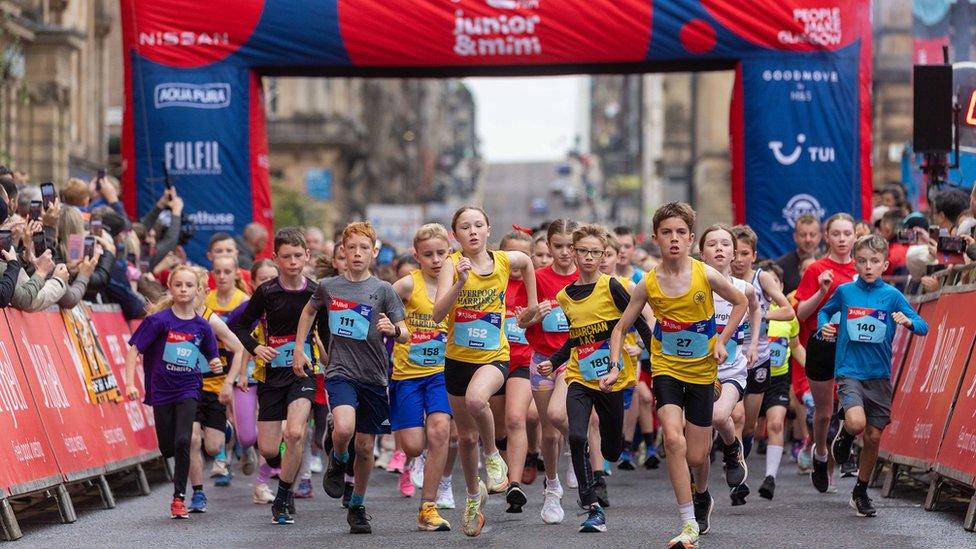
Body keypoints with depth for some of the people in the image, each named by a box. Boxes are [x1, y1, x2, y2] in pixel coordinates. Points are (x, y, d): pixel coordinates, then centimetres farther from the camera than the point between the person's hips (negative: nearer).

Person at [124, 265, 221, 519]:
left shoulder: (202, 326, 0)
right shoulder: (159, 320, -9)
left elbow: (211, 356, 14)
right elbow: (134, 349, -9)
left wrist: (215, 364, -9)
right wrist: (130, 383, -18)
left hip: (188, 389, 0)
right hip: (161, 390, 0)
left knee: (183, 441, -15)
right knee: (167, 448, 6)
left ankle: (179, 497, -5)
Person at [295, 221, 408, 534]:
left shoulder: (383, 290, -1)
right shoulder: (328, 287, 3)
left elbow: (405, 336, -4)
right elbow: (309, 311, 25)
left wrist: (393, 330, -27)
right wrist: (299, 349, 19)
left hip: (373, 377, 1)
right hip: (340, 372, -1)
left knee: (365, 446, 6)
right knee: (343, 428, -27)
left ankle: (357, 506, 25)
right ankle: (338, 461, 7)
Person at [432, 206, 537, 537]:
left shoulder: (505, 261, -5)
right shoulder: (452, 266, -11)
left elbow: (527, 262, 22)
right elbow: (437, 314, -25)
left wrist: (532, 304, 21)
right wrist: (461, 282, -36)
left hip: (494, 357, -1)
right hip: (458, 358, 1)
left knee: (476, 398, -35)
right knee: (466, 437, 12)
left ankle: (493, 456, -9)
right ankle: (473, 494, 38)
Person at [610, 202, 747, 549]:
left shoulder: (705, 275, -12)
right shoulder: (648, 284, -9)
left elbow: (740, 303, 5)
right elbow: (620, 329, 1)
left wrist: (722, 341, -3)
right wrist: (614, 367, -11)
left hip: (702, 370, 0)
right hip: (666, 368, 0)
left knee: (696, 456, 3)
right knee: (673, 439, -24)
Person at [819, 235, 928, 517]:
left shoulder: (892, 295, -1)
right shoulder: (845, 291, 0)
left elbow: (923, 327, -3)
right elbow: (824, 311, 19)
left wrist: (908, 322, -24)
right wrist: (825, 326, -1)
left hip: (879, 375, 2)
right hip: (849, 372, -2)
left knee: (874, 436, 5)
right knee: (856, 422, -26)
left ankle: (861, 492, 23)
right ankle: (844, 434, 11)